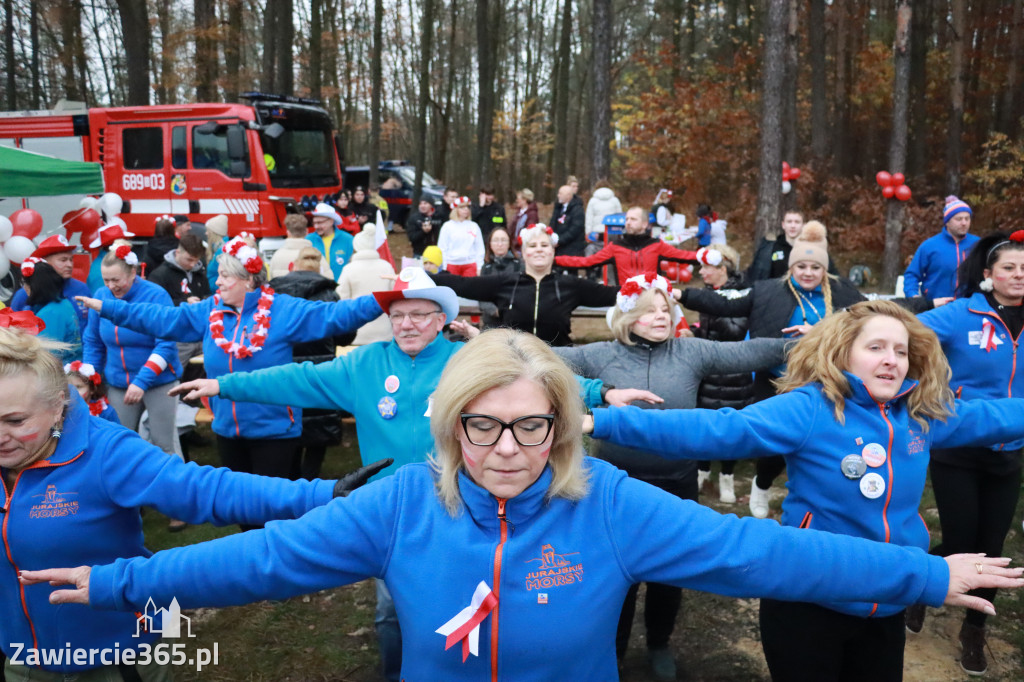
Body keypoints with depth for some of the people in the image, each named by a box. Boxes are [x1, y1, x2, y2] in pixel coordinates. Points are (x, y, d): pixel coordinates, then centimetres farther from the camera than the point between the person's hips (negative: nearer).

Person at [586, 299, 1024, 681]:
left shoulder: (923, 413, -2)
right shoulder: (810, 409, -21)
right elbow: (716, 430, -32)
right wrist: (602, 421, -43)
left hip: (887, 608, 6)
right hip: (809, 603, -5)